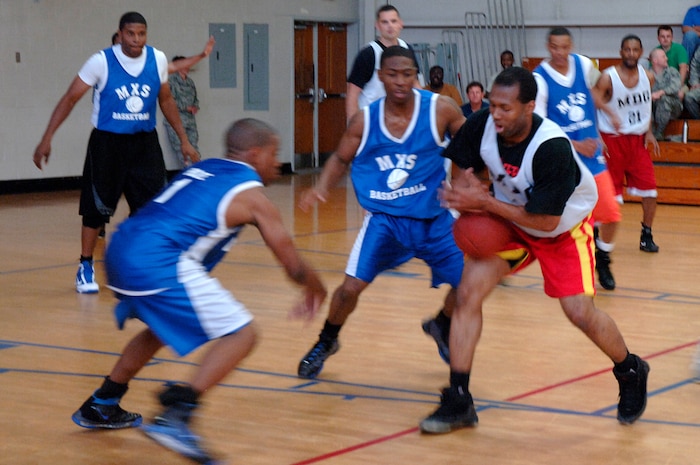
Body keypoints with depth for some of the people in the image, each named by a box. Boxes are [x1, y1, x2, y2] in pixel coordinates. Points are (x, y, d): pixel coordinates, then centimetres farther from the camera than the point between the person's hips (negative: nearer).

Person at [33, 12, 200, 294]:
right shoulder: (102, 62, -14)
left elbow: (166, 101, 12)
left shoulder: (158, 59, -3)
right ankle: (86, 267, 18)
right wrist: (47, 139, -15)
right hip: (107, 143, -3)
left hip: (145, 143, 3)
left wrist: (184, 139, 11)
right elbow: (70, 99, -9)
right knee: (96, 208, 3)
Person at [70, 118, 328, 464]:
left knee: (163, 326, 34)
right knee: (240, 334, -4)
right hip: (157, 263, -9)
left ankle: (99, 407, 41)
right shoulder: (253, 195, 4)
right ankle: (176, 416, -19)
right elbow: (294, 268, 11)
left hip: (120, 250, 9)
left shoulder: (203, 169, 25)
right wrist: (315, 292, 32)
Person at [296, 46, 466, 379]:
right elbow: (341, 159, 6)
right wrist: (320, 189, -11)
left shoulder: (440, 109, -13)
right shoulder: (365, 120, -8)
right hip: (384, 218, -1)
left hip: (433, 217, 1)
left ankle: (441, 328, 32)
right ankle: (326, 343, 18)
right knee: (351, 286, -12)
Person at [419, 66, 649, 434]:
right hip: (510, 221, 4)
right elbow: (464, 168, -1)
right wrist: (467, 191, -23)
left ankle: (630, 372, 21)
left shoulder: (553, 148, -36)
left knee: (580, 311, -12)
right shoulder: (482, 126, -22)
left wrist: (485, 202, -33)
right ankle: (458, 401, -5)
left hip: (564, 228, -4)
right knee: (468, 290, -13)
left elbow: (546, 220, -31)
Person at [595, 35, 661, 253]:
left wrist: (649, 132, 6)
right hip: (613, 139, -5)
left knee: (650, 190, 1)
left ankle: (646, 236, 16)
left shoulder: (647, 77, 1)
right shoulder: (608, 78, -15)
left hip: (638, 140, 5)